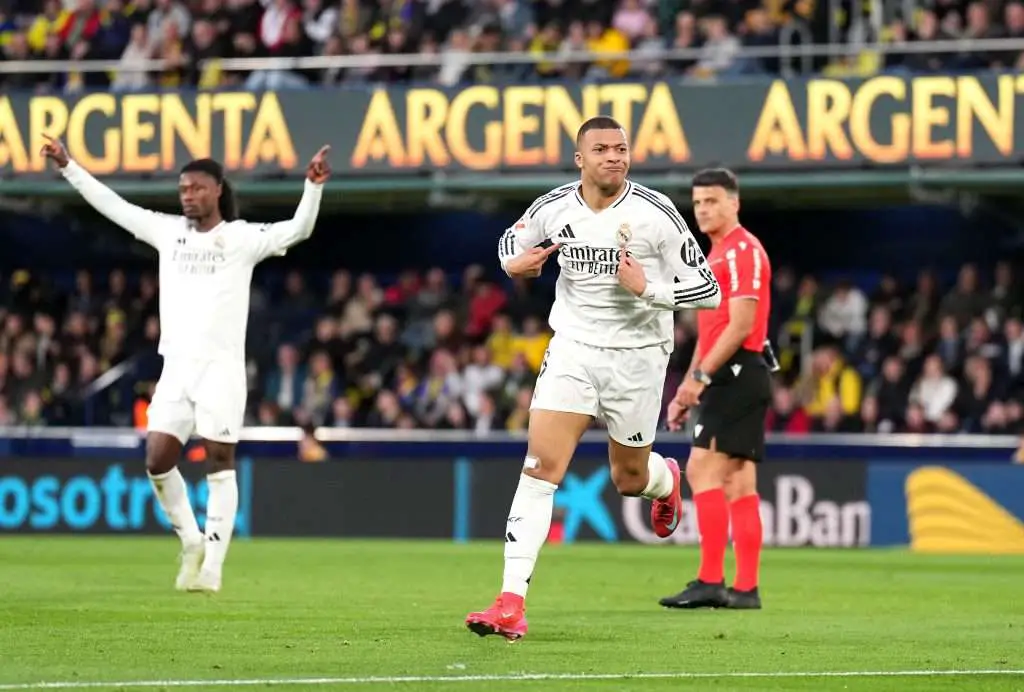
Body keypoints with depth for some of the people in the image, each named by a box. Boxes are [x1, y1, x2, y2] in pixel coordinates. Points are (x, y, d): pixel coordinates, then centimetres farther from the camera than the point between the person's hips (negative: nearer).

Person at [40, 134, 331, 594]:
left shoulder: (242, 238, -1)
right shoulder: (168, 231, 12)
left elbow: (298, 229, -13)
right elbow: (112, 205, 17)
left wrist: (313, 187, -29)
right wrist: (68, 167, 17)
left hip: (221, 368, -4)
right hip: (176, 366, 4)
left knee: (219, 465, -4)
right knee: (158, 461, -4)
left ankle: (211, 566, -2)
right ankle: (191, 542, 17)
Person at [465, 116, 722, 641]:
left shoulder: (655, 214, -12)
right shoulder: (553, 209, -3)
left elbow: (707, 291, -11)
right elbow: (511, 242, 19)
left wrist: (647, 288, -24)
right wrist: (515, 263, -4)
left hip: (637, 357, -1)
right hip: (573, 348, 1)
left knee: (630, 480, 13)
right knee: (540, 467, -13)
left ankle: (665, 480, 54)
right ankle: (511, 602, -17)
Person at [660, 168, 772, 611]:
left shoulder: (743, 250, -9)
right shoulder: (718, 254, 22)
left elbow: (740, 325, -18)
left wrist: (700, 376, -20)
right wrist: (686, 390, 23)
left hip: (736, 375, -10)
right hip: (730, 379, 10)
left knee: (702, 469, -15)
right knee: (738, 484, 7)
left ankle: (710, 581, -19)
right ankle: (746, 588, 5)